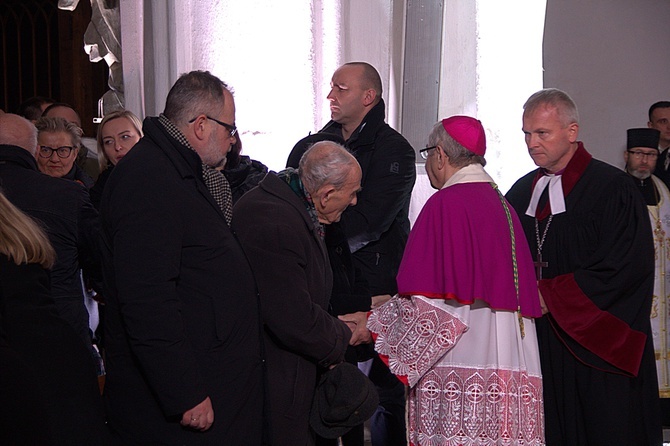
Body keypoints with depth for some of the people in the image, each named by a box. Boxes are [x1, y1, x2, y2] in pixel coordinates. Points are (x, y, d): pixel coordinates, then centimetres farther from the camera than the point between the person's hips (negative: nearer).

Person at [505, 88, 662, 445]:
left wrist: (549, 296, -15)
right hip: (537, 346, 5)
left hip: (596, 346, -5)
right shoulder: (521, 193, 12)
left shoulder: (613, 188, -7)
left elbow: (621, 269, -15)